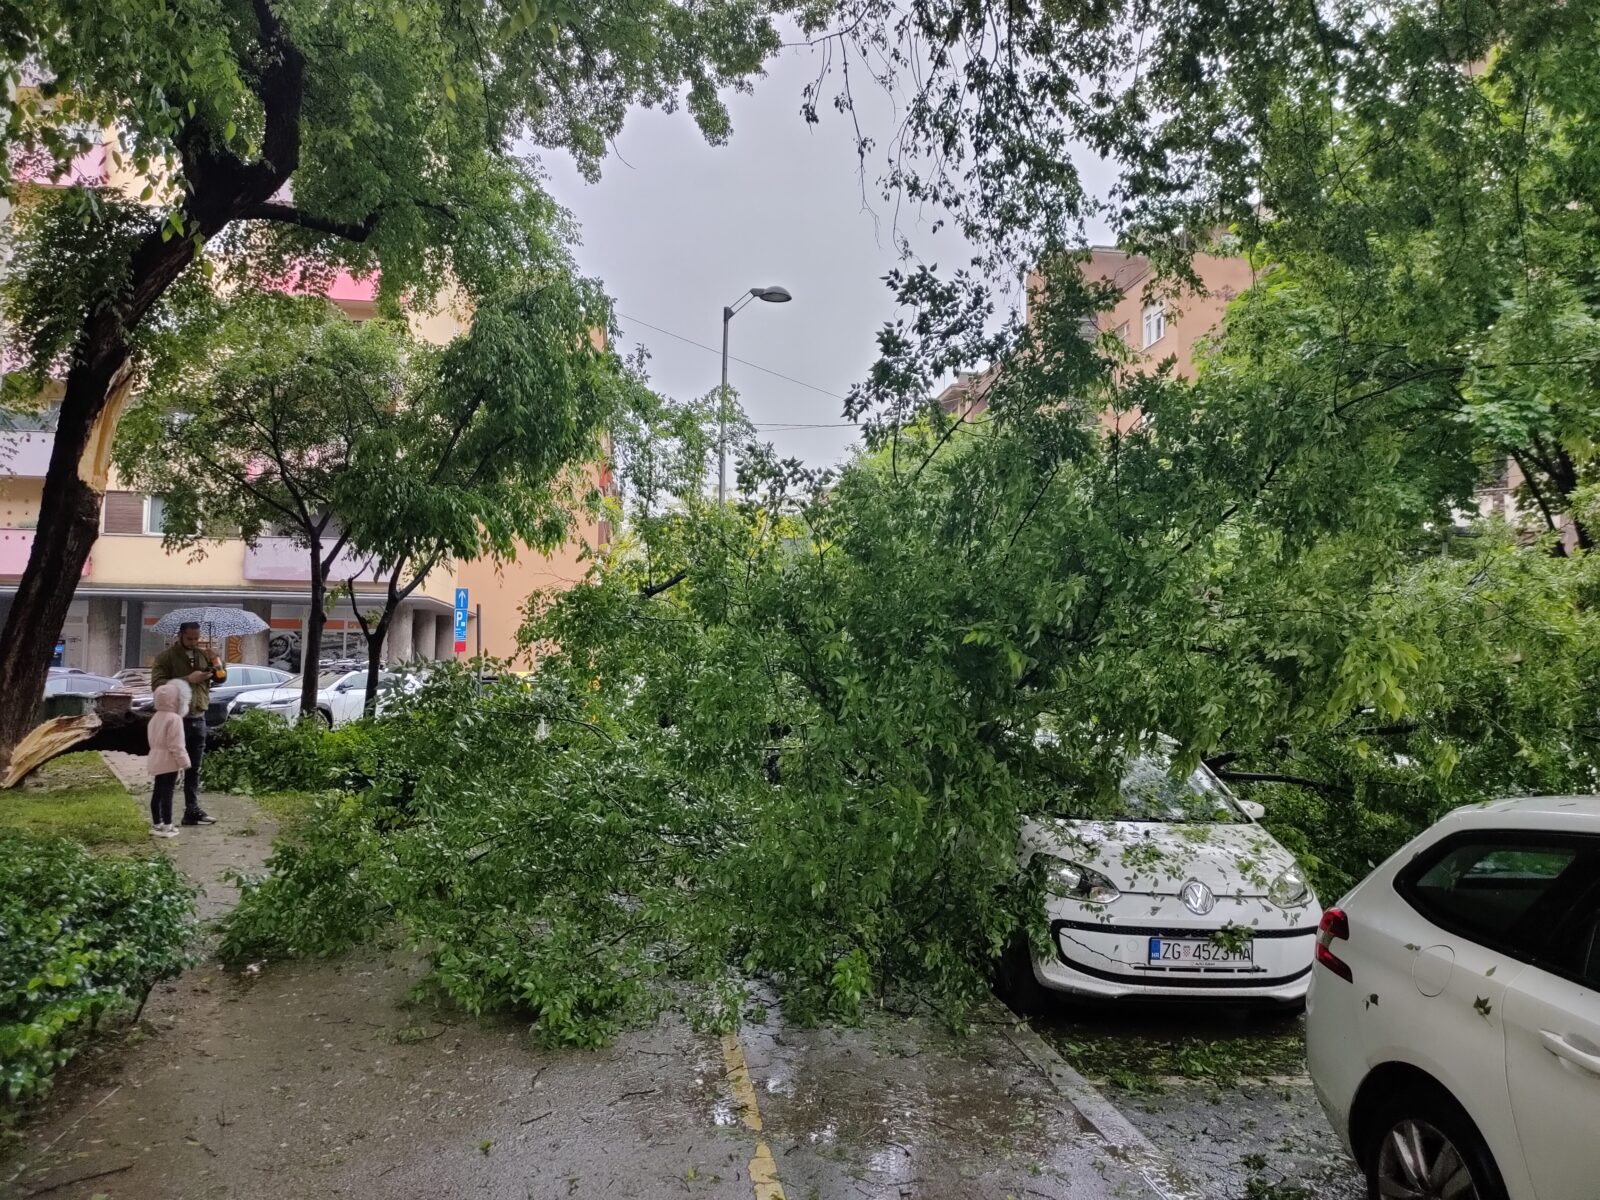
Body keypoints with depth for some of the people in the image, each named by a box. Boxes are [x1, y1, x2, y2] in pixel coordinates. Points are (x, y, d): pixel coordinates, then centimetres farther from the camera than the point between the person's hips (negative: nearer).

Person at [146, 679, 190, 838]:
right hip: (169, 762, -9)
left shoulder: (155, 718, 12)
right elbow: (176, 745, -21)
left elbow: (153, 741, 20)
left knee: (157, 793, 15)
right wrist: (184, 762, -16)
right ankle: (166, 826, -3)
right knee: (167, 794, -6)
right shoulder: (174, 719, -18)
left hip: (157, 760, 9)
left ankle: (156, 824, 23)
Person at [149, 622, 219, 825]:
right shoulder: (165, 657, -5)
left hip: (198, 719, 5)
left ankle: (192, 811, 19)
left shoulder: (203, 655, 11)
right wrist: (188, 680, -23)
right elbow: (157, 684, -16)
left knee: (194, 770, 12)